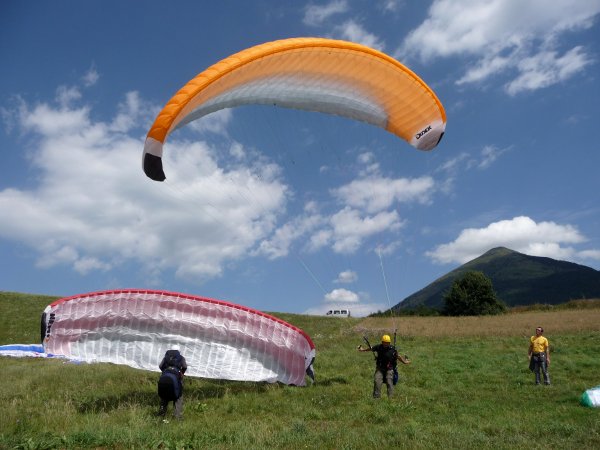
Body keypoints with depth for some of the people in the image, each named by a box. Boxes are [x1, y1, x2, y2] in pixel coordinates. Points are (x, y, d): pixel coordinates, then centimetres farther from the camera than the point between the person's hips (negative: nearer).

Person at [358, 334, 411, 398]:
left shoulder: (393, 349, -10)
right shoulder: (378, 347, -7)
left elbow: (398, 356, 5)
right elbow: (371, 348, 12)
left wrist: (404, 362, 0)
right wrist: (363, 349, 20)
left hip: (389, 369, -1)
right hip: (380, 368, 1)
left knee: (389, 383, -11)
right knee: (377, 382, -9)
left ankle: (390, 397, -3)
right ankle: (376, 397, -1)